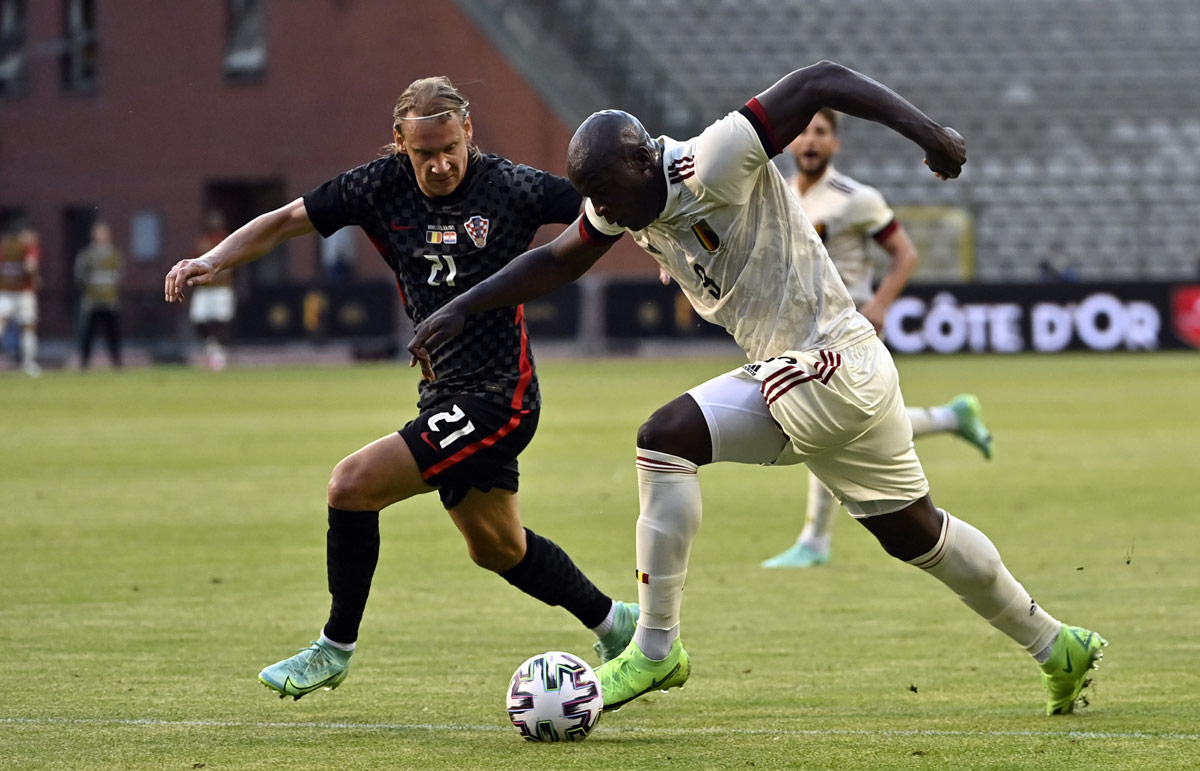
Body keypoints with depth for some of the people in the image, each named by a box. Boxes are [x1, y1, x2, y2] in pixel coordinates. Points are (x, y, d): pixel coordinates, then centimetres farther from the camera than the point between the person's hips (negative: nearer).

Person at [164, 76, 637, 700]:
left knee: (353, 485, -16)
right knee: (498, 548, 22)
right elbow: (286, 221, 4)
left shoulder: (510, 187, -13)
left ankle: (335, 649, 1)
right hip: (445, 394, 7)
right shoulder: (382, 186, -1)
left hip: (496, 396, -7)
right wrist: (214, 260, -9)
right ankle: (614, 625, 42)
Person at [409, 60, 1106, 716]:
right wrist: (461, 309, 12)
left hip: (833, 362, -10)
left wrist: (923, 128, -32)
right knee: (915, 531, 19)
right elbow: (558, 261, 19)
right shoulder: (624, 200, 4)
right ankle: (1056, 646, 32)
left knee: (667, 437, -17)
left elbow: (821, 82, -24)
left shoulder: (714, 164, -22)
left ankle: (656, 648, -14)